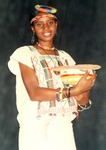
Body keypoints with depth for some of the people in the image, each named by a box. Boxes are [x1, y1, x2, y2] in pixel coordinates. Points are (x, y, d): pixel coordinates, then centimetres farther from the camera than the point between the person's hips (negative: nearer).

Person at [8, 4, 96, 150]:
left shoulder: (65, 57, 12)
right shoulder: (25, 53, -1)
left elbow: (81, 100, 9)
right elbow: (34, 93, -14)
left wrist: (84, 99, -15)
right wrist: (74, 91, -21)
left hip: (64, 128, 4)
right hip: (35, 129, -4)